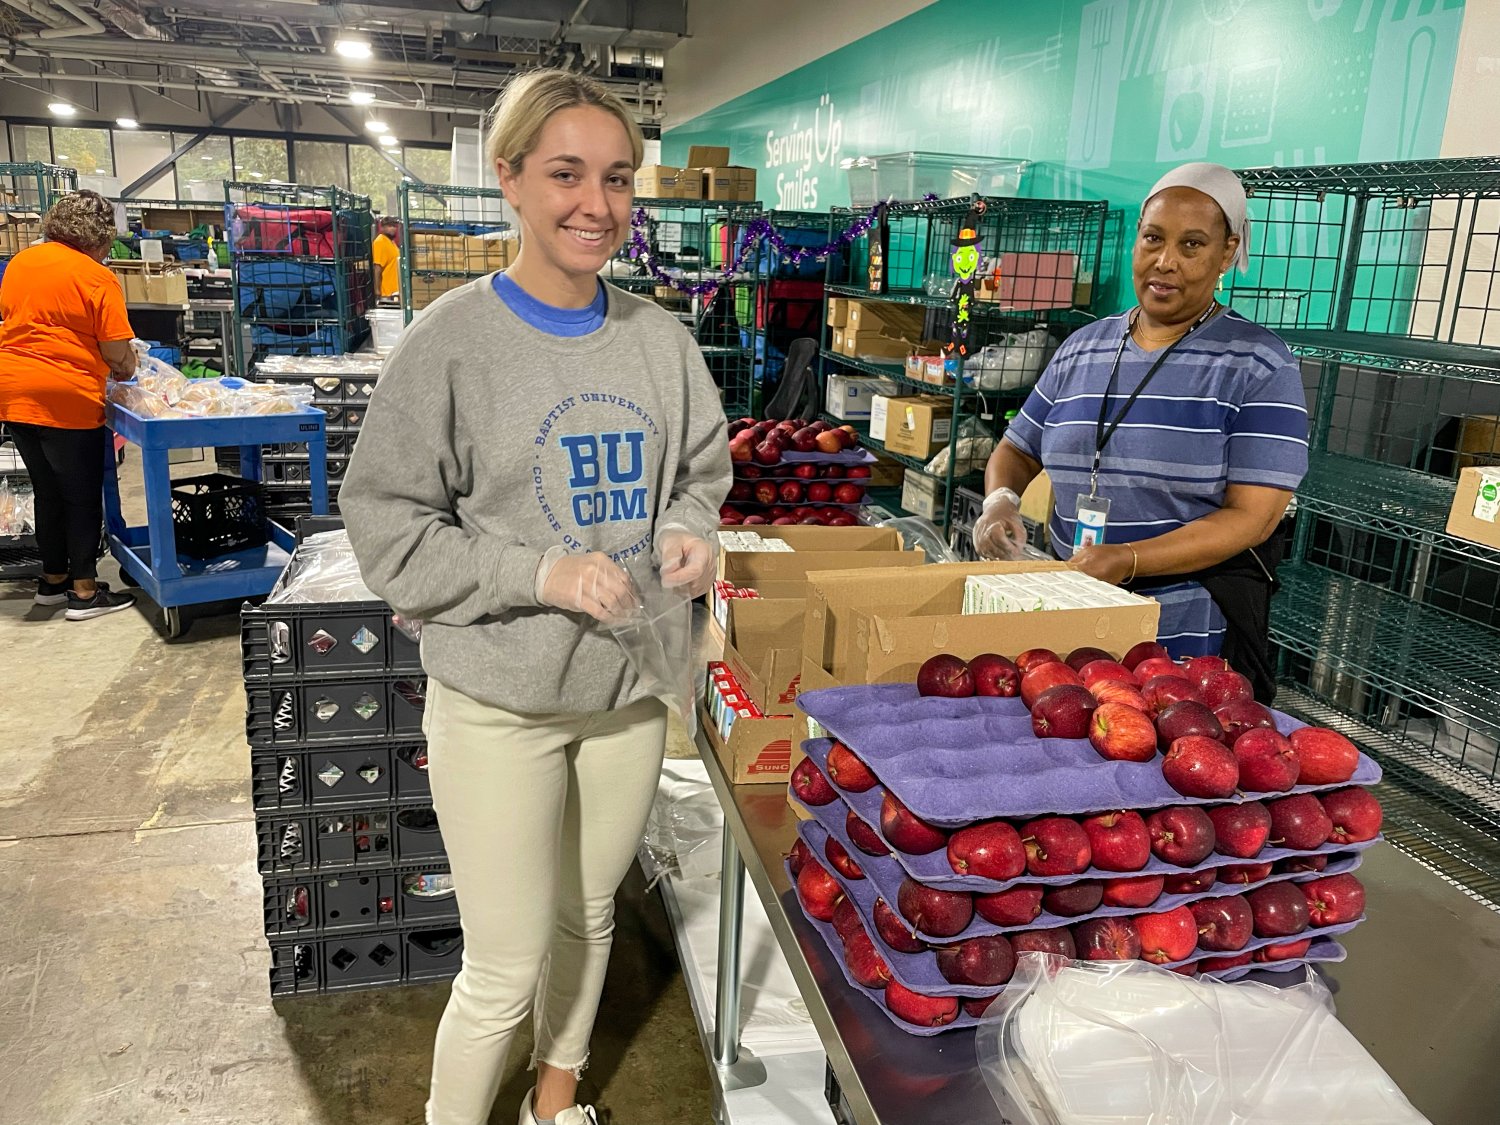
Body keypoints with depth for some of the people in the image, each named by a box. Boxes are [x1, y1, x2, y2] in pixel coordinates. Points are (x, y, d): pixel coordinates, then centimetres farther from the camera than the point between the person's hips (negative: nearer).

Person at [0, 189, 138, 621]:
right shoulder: (98, 278, -11)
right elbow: (117, 350, -12)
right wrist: (126, 368, 9)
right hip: (66, 399, -7)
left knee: (47, 491, 19)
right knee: (83, 497, 5)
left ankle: (53, 580, 29)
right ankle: (84, 592, 9)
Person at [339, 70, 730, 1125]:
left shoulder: (660, 338, 0)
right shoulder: (452, 341, -13)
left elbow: (704, 469, 12)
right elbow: (388, 530, -11)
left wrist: (692, 532, -10)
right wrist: (541, 574, -22)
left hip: (632, 683, 5)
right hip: (499, 700, -4)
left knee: (589, 918, 22)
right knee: (506, 969, 5)